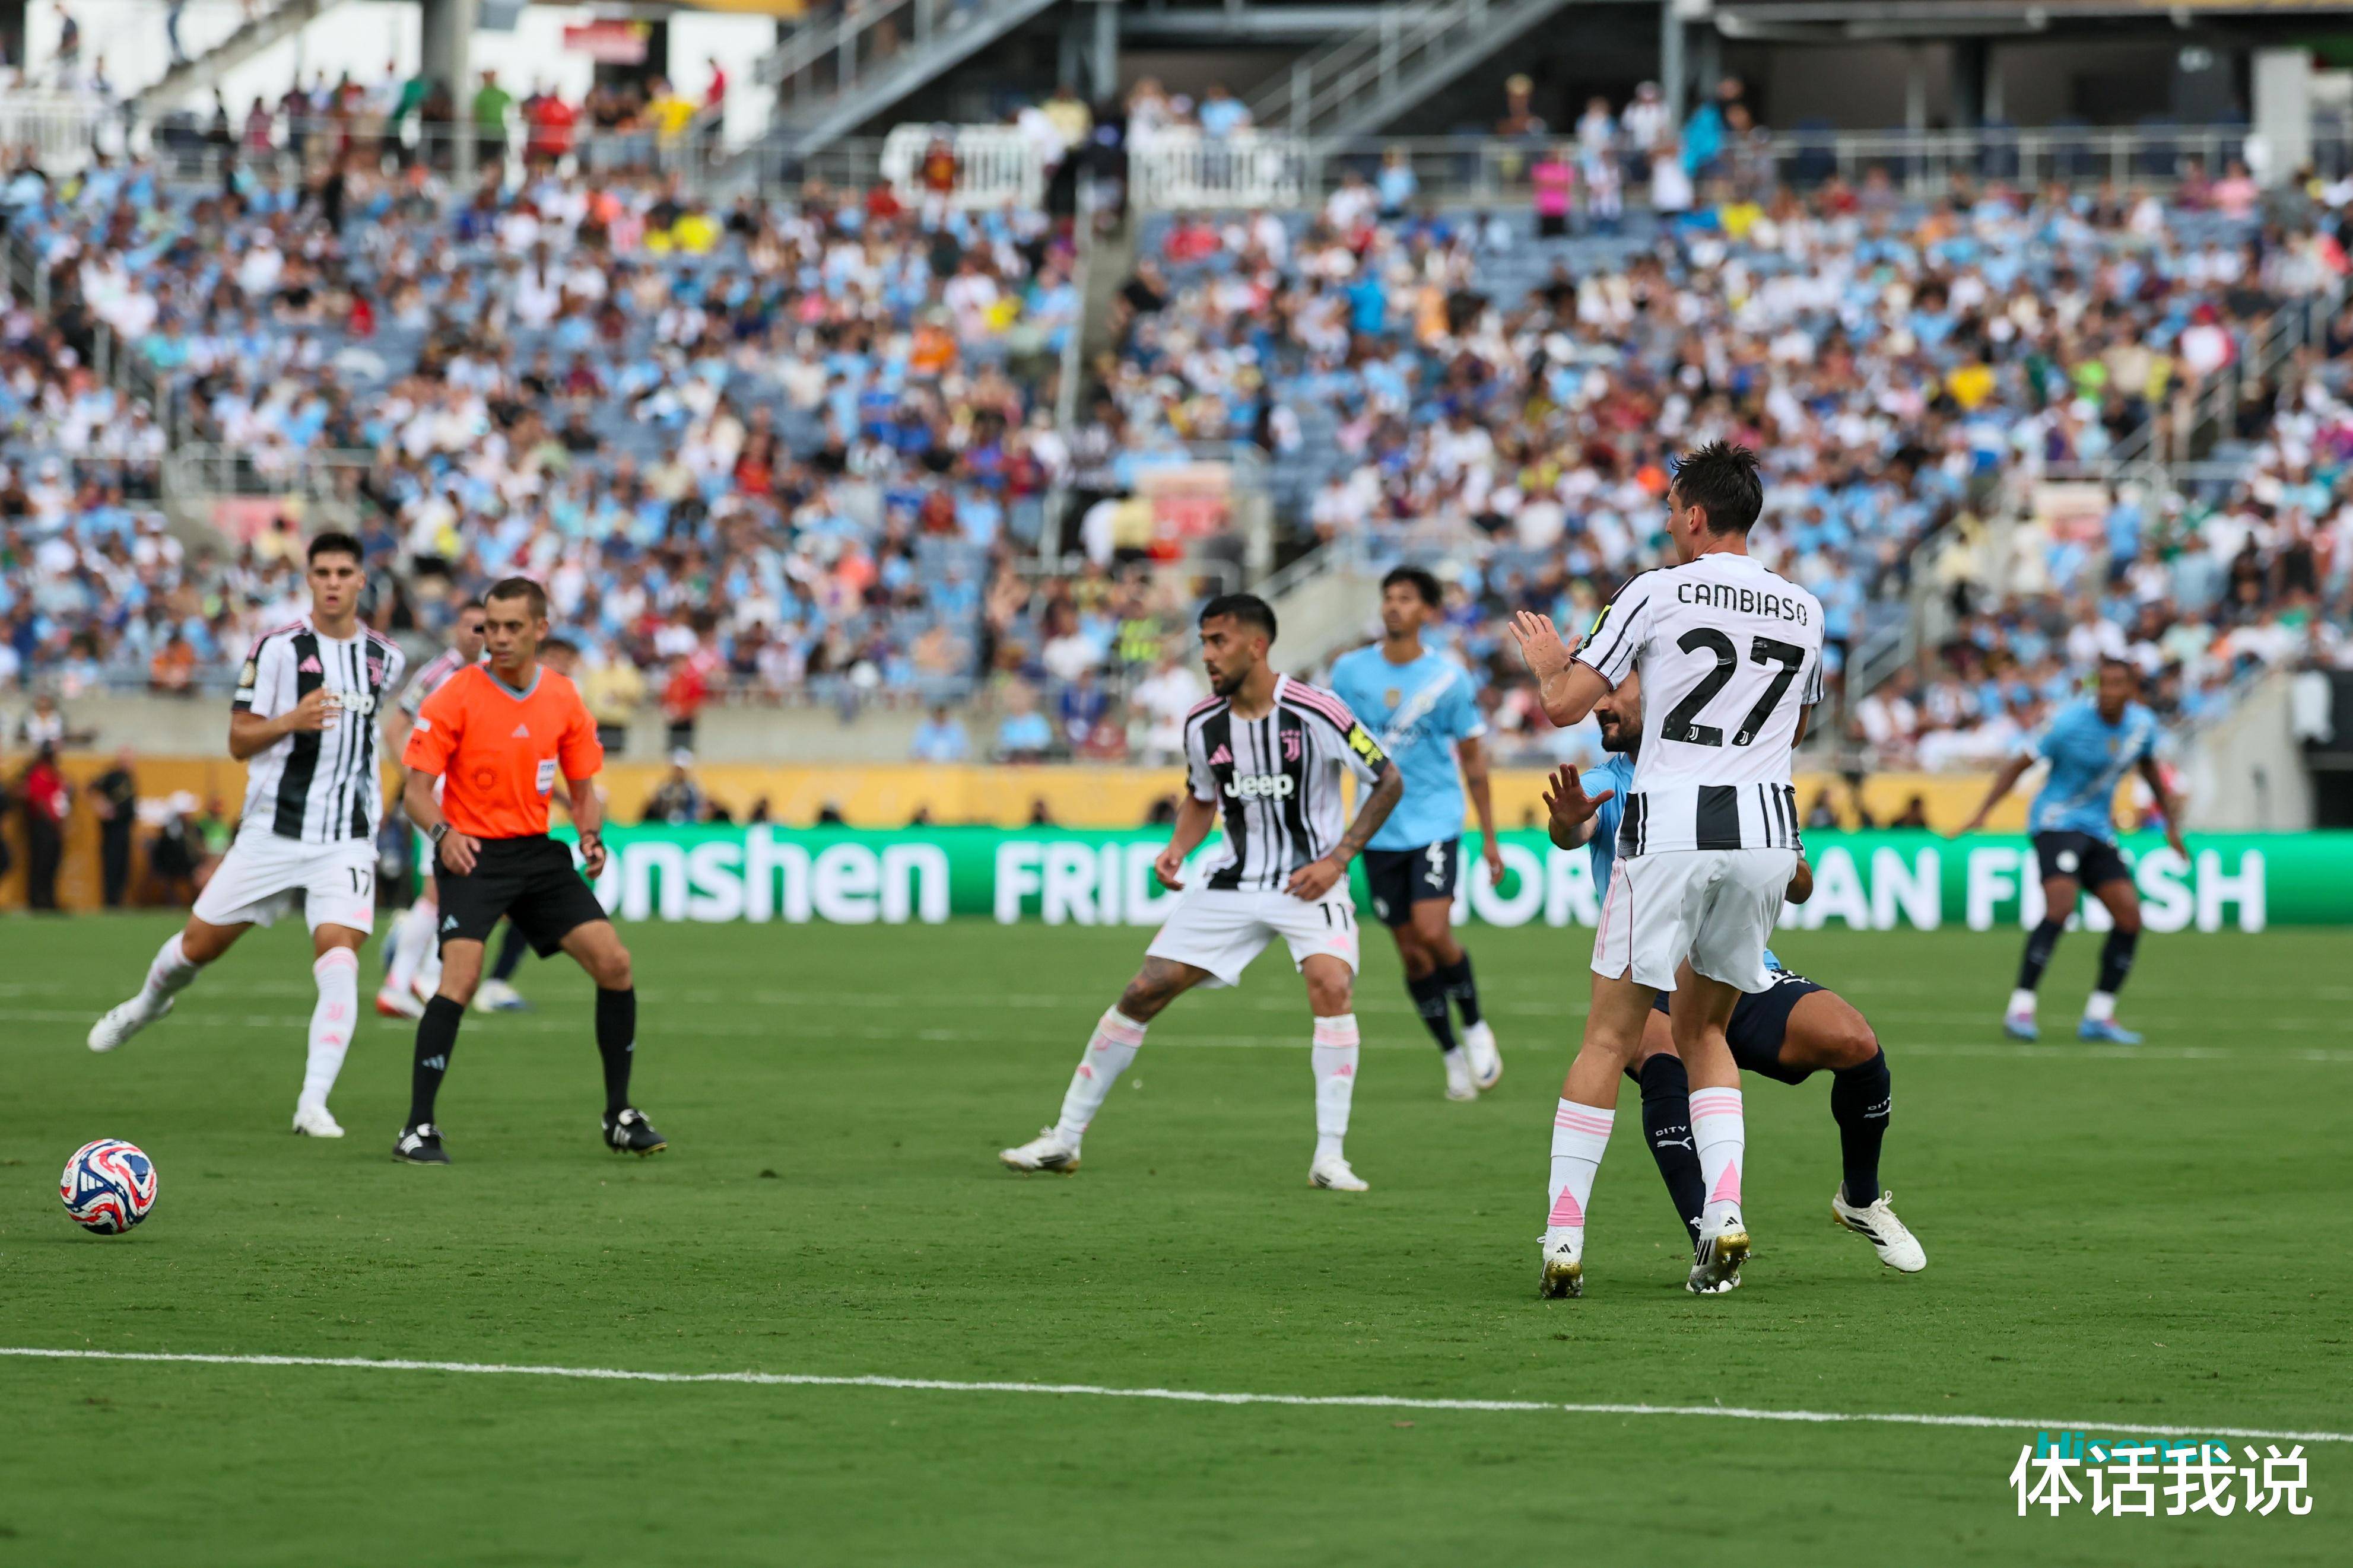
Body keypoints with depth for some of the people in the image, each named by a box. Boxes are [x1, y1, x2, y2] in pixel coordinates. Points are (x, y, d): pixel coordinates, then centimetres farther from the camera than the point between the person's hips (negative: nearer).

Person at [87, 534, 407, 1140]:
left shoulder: (385, 658, 7)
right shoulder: (278, 648, -6)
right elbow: (239, 741, -6)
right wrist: (292, 720, -22)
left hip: (346, 839, 1)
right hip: (273, 831, -1)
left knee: (339, 958, -18)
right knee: (200, 942, 9)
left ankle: (313, 1104, -19)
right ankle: (147, 1004, 44)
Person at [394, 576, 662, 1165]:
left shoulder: (563, 699, 3)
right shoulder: (457, 696, -9)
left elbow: (583, 788, 13)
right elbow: (417, 789, -9)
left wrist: (591, 835, -7)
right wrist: (443, 833, -28)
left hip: (537, 852, 5)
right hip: (471, 853, -5)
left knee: (614, 963, -3)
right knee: (461, 977, -24)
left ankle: (620, 1117, 12)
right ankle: (419, 1129, -18)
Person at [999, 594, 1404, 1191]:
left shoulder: (1316, 714, -17)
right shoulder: (1203, 725, -3)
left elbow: (1388, 781, -7)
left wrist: (1337, 858, -14)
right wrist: (1177, 849, -3)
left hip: (1309, 882, -4)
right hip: (1233, 883, 4)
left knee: (1331, 983, -30)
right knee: (1143, 991, -1)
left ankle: (1330, 1158, -22)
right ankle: (1064, 1138, 11)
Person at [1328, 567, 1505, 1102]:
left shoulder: (1448, 678, -4)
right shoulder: (1351, 672, 0)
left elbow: (1473, 761, 4)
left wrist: (1490, 837, 4)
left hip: (1435, 823, -3)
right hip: (1379, 832, 3)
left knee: (1432, 932, -18)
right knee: (1411, 952, 3)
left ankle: (1475, 1027, 5)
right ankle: (1452, 1056, 17)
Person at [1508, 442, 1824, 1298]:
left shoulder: (1657, 593, -3)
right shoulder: (1803, 609, 12)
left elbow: (1565, 707, -4)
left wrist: (1549, 663, 18)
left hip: (1670, 828, -4)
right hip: (1767, 830, 4)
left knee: (1612, 1034, 1)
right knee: (1704, 1030, 18)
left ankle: (1564, 1234, -3)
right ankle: (1725, 1210, -1)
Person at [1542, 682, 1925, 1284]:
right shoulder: (1604, 787, 6)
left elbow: (1800, 890, 9)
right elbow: (1574, 831, -18)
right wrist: (1566, 823, -43)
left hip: (1746, 980, 1)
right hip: (1651, 990, -1)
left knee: (1854, 1041, -24)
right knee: (1665, 1058, -37)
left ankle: (1861, 1200, 4)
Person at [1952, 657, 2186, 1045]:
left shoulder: (2143, 725, 1)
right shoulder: (2071, 722, -16)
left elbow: (2149, 768, 22)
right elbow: (2019, 765, -11)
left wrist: (2171, 823, 22)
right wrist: (1983, 814, -19)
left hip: (2098, 829, 6)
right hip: (2057, 820, -6)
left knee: (2129, 915, -3)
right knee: (2061, 905, -25)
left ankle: (2099, 1016, 5)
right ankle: (2020, 1008, -23)